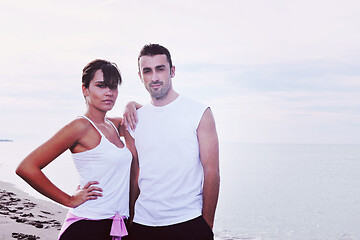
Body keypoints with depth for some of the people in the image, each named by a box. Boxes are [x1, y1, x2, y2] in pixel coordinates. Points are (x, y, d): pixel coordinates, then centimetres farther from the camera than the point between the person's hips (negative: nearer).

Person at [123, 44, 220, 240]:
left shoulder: (200, 113, -3)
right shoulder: (135, 118, 7)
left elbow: (211, 173, -5)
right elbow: (134, 176, 13)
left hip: (188, 223, -3)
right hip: (142, 224, 3)